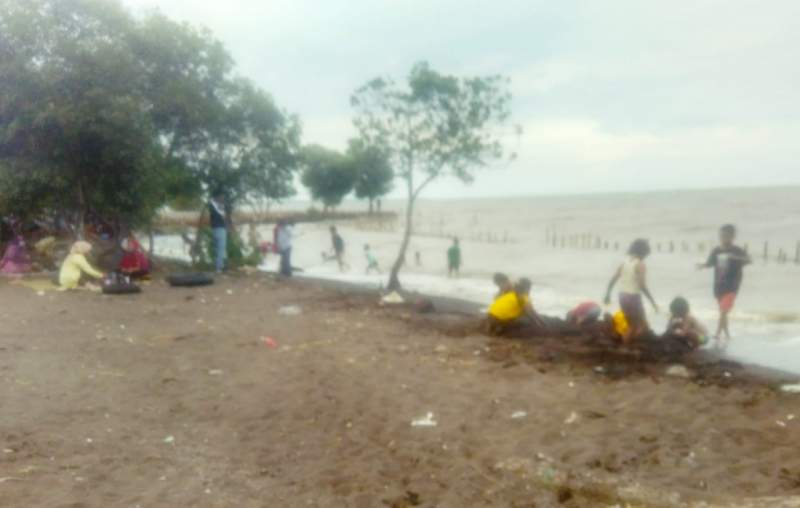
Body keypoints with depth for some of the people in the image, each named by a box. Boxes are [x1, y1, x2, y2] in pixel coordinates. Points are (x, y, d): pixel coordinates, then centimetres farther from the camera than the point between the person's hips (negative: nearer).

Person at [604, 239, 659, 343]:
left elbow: (612, 280, 11)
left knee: (632, 326, 20)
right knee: (644, 328, 4)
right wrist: (653, 301, -15)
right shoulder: (640, 265, -11)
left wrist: (608, 295, 24)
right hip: (633, 298, -7)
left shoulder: (625, 262, 9)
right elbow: (642, 285, -20)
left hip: (622, 297, 7)